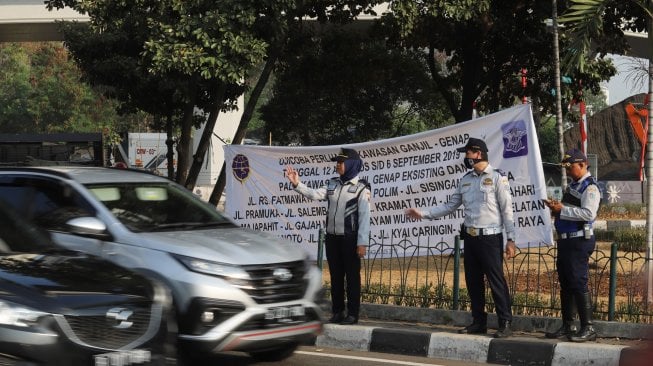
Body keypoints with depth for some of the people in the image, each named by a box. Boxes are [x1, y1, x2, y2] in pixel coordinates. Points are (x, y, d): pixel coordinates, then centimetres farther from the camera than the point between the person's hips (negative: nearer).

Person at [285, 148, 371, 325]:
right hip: (332, 237, 6)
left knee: (352, 276, -1)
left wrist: (362, 242, -16)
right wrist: (297, 184, -16)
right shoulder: (332, 184, 11)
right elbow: (314, 194, -1)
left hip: (350, 238, -6)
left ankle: (352, 314, 4)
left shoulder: (361, 188, -5)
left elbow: (364, 216, -10)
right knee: (335, 276, 9)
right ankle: (338, 312, 17)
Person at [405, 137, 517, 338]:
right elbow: (449, 206, 16)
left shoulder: (497, 178, -6)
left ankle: (505, 323, -4)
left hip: (490, 238, -7)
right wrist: (422, 214, 9)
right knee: (473, 282, 10)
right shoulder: (466, 179, 13)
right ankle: (478, 322, 19)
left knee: (496, 281, -8)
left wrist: (511, 239, -12)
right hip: (470, 237, 7)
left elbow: (507, 210, -8)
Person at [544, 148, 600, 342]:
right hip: (566, 240, 10)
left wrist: (562, 209, -20)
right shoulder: (572, 186, 18)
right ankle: (567, 326, 20)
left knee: (578, 283, -10)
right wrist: (556, 208, 7)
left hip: (579, 242, -10)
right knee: (565, 284, 13)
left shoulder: (590, 187, -11)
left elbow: (588, 213, -24)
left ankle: (588, 328, -6)